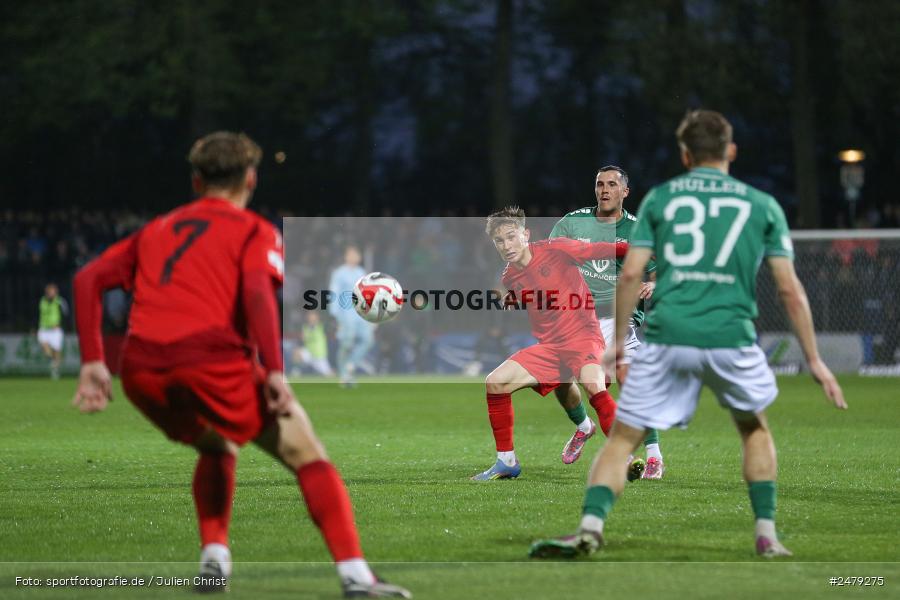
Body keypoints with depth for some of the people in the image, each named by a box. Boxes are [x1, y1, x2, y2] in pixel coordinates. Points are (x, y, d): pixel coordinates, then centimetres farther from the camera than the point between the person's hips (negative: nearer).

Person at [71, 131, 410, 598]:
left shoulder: (157, 230, 29)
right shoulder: (254, 231, 13)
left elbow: (89, 278, 18)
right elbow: (257, 291, -8)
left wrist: (92, 362, 15)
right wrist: (274, 373, -13)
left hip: (141, 372, 5)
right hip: (212, 362, -5)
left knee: (218, 449, 33)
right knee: (308, 458, 5)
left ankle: (214, 560, 18)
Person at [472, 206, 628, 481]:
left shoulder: (555, 250, -9)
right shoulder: (509, 278, 9)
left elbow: (602, 250, -17)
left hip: (583, 337, -6)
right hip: (548, 347, 6)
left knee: (594, 385, -34)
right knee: (495, 382, -5)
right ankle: (507, 462, 6)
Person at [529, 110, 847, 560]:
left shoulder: (660, 198, 12)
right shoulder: (762, 205, 11)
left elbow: (630, 273, 4)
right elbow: (789, 288, 7)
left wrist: (618, 342, 12)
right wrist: (814, 360, 11)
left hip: (666, 337, 0)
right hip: (732, 336, 0)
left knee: (622, 438, 6)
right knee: (754, 429, 25)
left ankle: (590, 527, -14)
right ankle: (766, 535, 20)